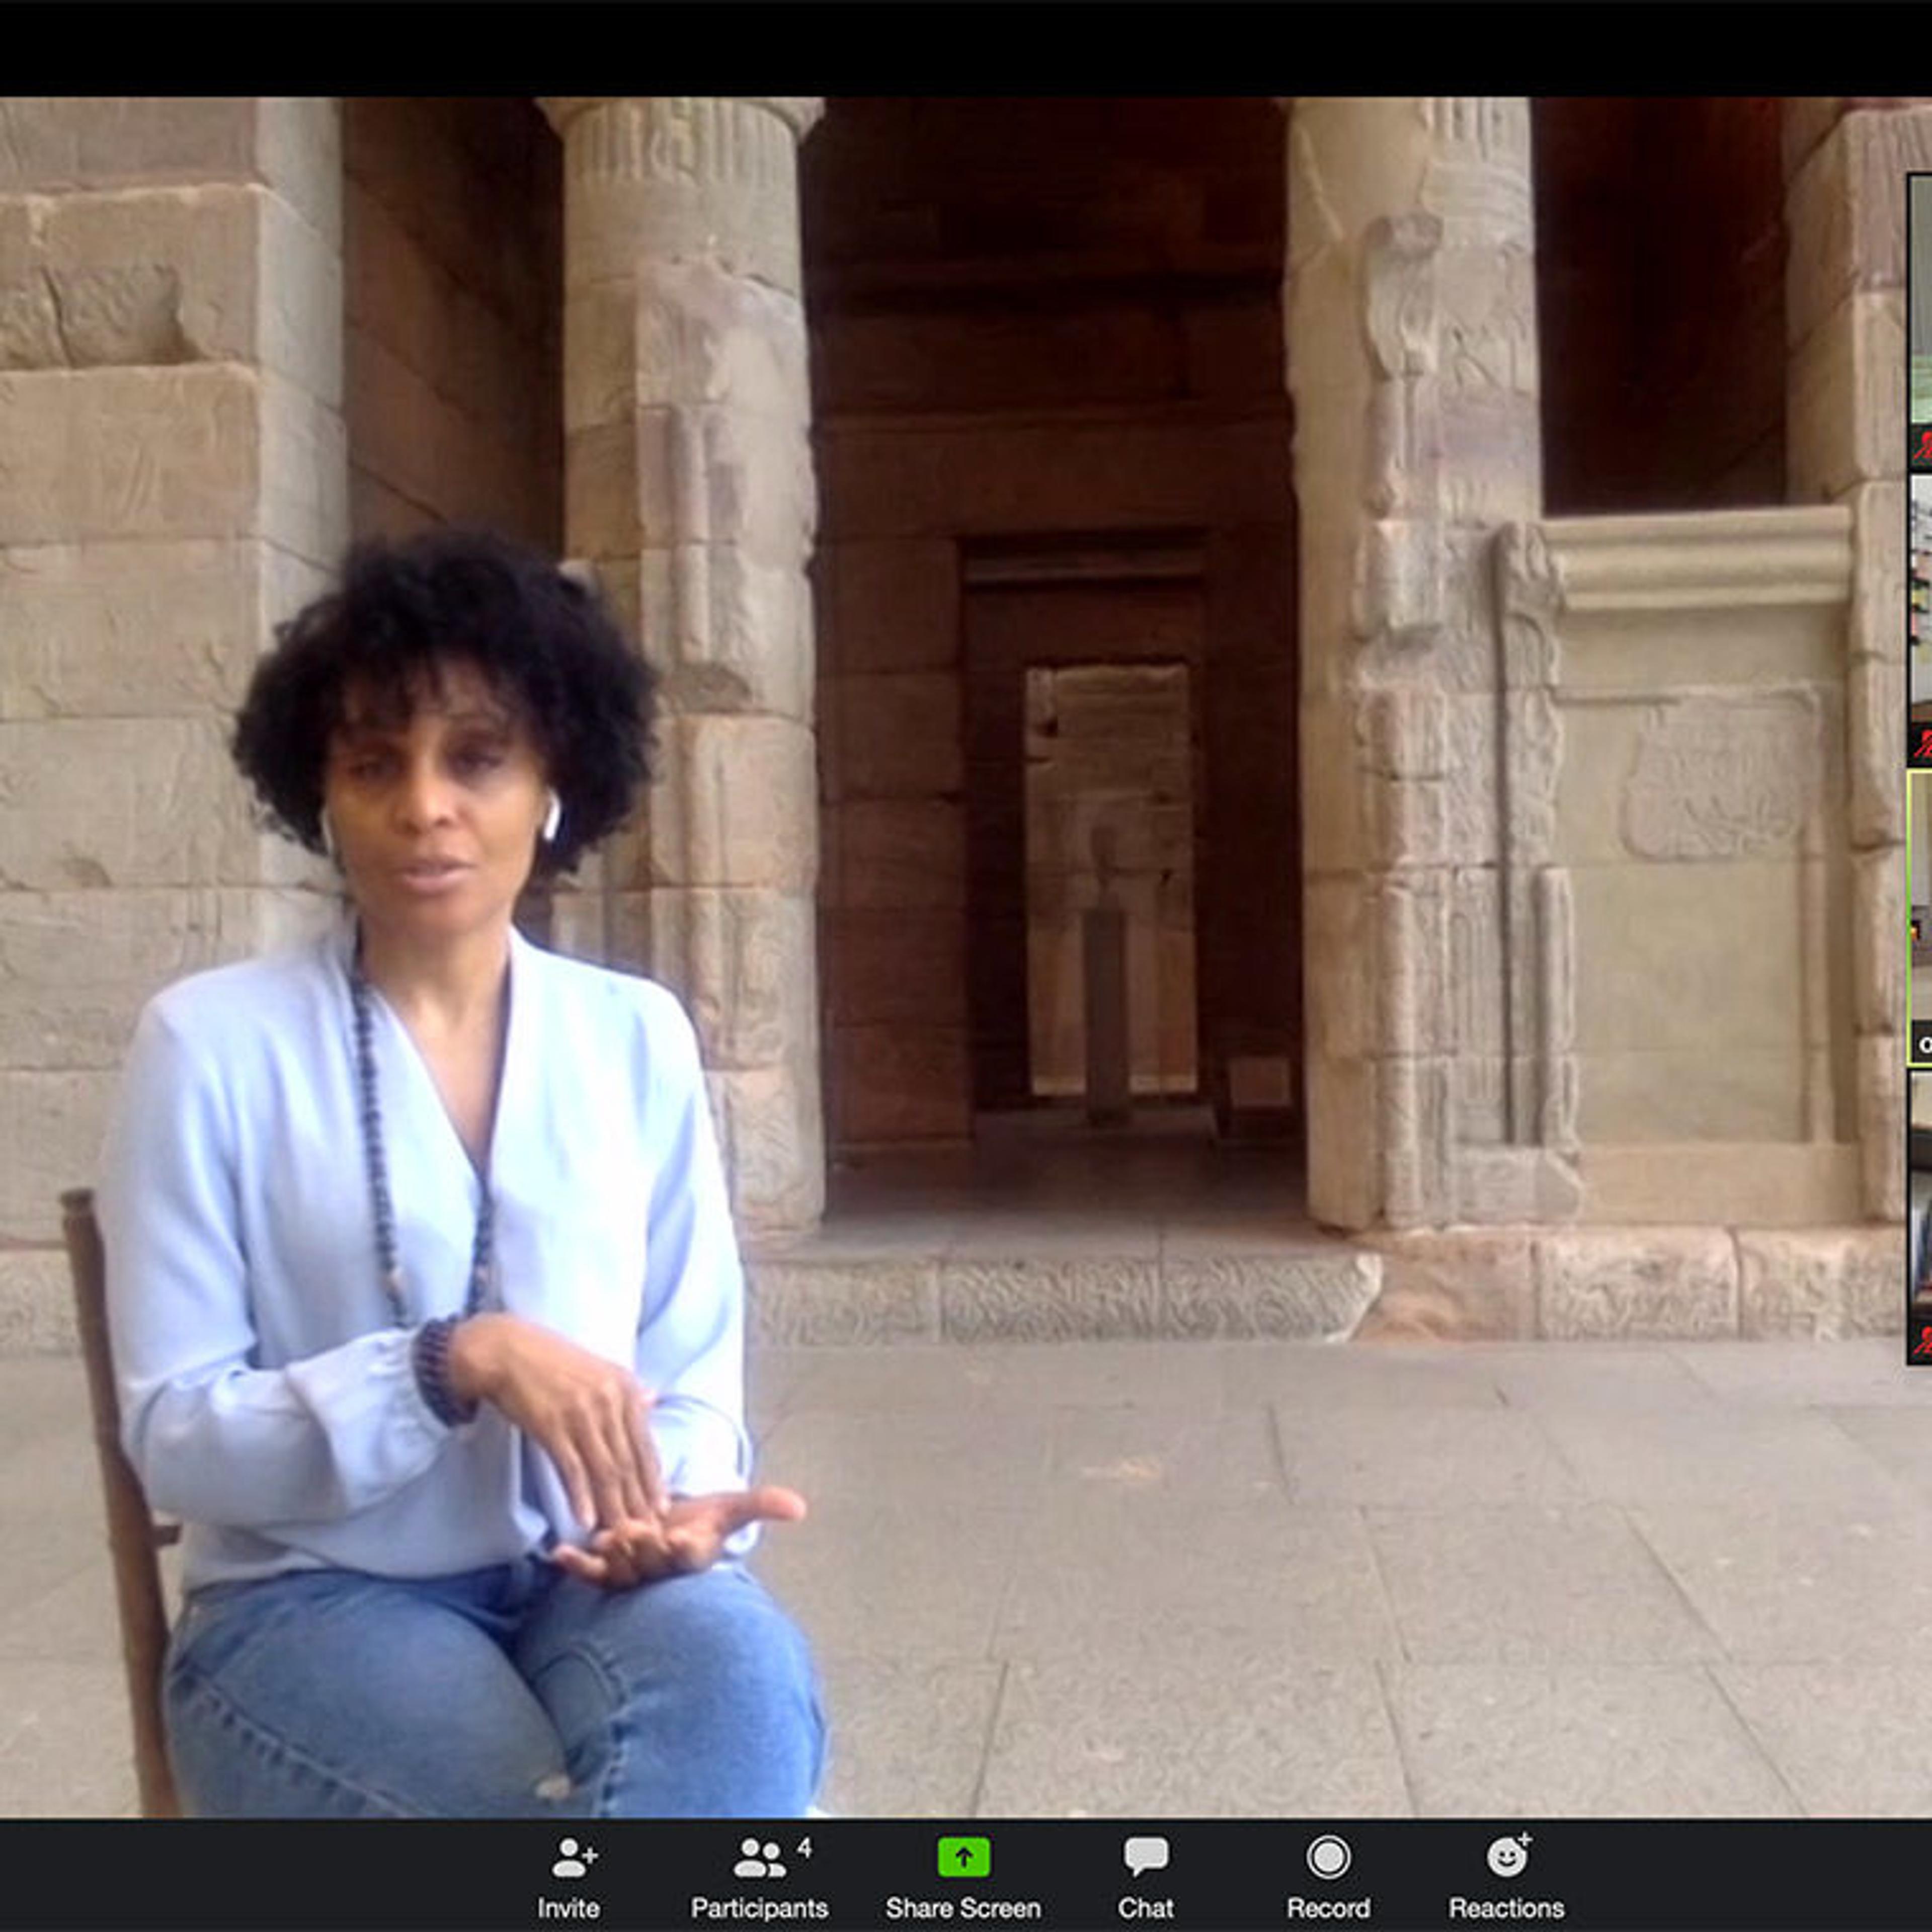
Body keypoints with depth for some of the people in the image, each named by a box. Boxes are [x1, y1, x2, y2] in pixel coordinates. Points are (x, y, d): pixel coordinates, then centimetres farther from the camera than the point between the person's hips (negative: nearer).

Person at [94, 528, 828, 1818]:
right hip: (313, 1597, -2)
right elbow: (175, 1436, -7)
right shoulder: (213, 1044, -4)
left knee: (742, 1683, -31)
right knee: (541, 1806, -32)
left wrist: (682, 1503, -13)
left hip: (587, 1578, 3)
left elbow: (693, 1371, 9)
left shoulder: (639, 1038, 6)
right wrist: (457, 1360, -20)